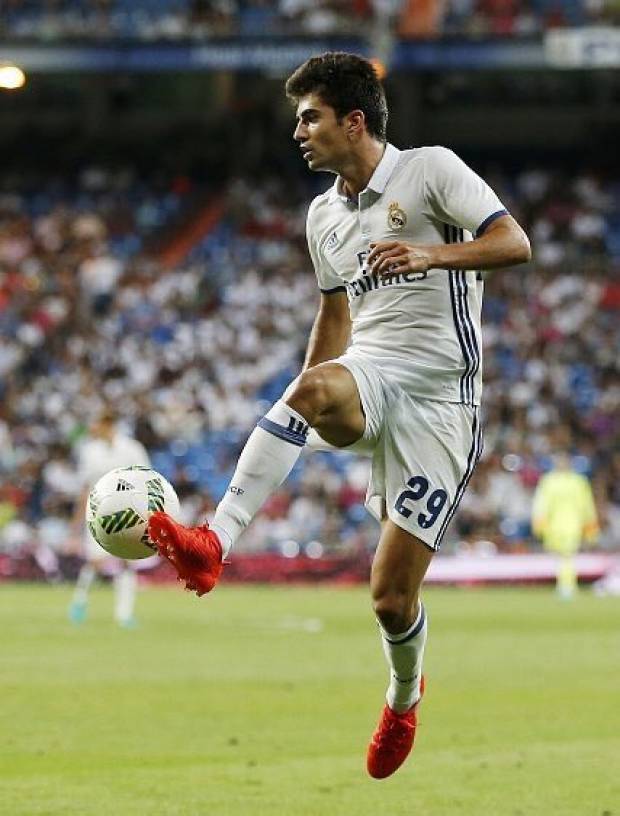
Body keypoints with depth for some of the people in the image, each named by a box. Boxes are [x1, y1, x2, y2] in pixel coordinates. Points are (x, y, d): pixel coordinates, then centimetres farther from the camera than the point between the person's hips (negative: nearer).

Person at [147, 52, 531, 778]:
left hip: (439, 397, -4)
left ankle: (404, 697, 28)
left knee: (392, 596, -6)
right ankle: (213, 546, -46)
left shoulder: (431, 170, -4)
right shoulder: (324, 215, 15)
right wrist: (299, 410, 25)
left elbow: (515, 244, -11)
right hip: (367, 372, 5)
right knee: (311, 388, -37)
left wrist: (431, 255, -27)